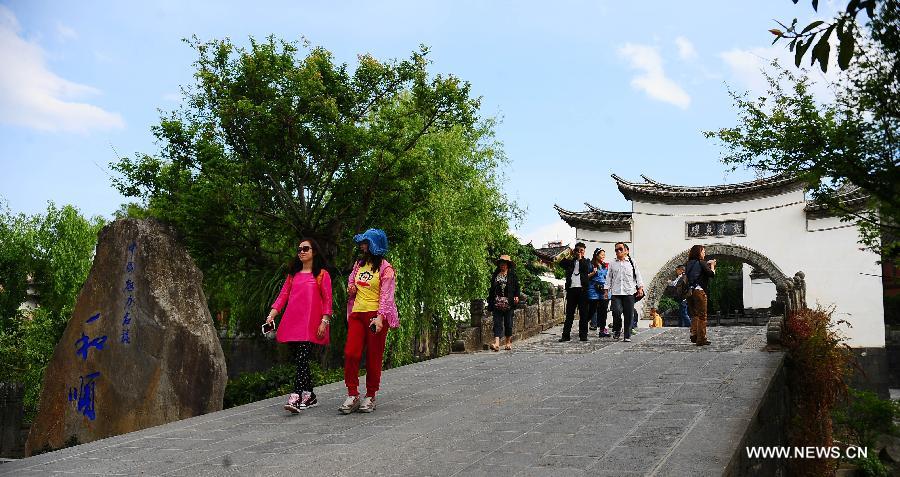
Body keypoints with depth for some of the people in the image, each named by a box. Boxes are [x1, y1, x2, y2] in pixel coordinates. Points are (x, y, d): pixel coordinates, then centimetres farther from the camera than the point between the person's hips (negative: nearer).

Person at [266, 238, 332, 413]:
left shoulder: (322, 274, 5)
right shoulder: (293, 274, 19)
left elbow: (327, 300, 0)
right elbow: (283, 295, 12)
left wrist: (324, 321, -9)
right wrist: (272, 314, -2)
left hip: (310, 324, -5)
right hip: (292, 323, 5)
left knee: (302, 359, -17)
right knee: (300, 359, 7)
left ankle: (296, 398, -24)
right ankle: (310, 396, 17)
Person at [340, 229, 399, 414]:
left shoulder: (385, 268, -3)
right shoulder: (359, 265, 16)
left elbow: (386, 295, -10)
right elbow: (350, 282, 30)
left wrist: (380, 317, -22)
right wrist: (350, 289, 4)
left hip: (375, 315, -5)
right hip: (357, 314, 5)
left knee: (373, 357, 0)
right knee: (350, 353, -7)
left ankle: (370, 397, 12)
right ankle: (352, 395, -1)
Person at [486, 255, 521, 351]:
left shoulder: (512, 275, 3)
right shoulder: (495, 275, 11)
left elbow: (517, 287, 2)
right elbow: (492, 289, 13)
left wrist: (516, 296, -13)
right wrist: (490, 301, 10)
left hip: (508, 303, -2)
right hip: (497, 303, 2)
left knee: (508, 323, 6)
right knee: (497, 322, -7)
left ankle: (509, 342, 21)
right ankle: (496, 343, -17)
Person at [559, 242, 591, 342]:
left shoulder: (586, 261, 13)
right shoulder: (570, 261, 15)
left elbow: (587, 269, -7)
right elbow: (561, 264, -2)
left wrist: (580, 259, -1)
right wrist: (571, 256, -3)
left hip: (582, 290, -1)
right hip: (571, 289, 1)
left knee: (583, 314, 2)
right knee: (569, 313, 3)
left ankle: (583, 335, 8)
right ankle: (565, 335, 4)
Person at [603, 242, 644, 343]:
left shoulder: (631, 262, 10)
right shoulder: (612, 264, 14)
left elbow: (638, 276, 8)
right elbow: (609, 278, 15)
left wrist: (640, 288, -1)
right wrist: (606, 290, 9)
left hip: (629, 293, -1)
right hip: (616, 293, 1)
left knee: (629, 315, -2)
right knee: (616, 311, -16)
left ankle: (627, 336, 8)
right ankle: (617, 330, 8)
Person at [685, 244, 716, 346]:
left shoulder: (689, 263, 13)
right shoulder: (701, 263, -7)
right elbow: (712, 274, -9)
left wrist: (707, 264, 17)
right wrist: (712, 265, 8)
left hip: (689, 291, 7)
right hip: (699, 291, -7)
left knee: (694, 315, 16)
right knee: (702, 316, 0)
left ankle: (693, 335, 9)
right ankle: (701, 339, 1)